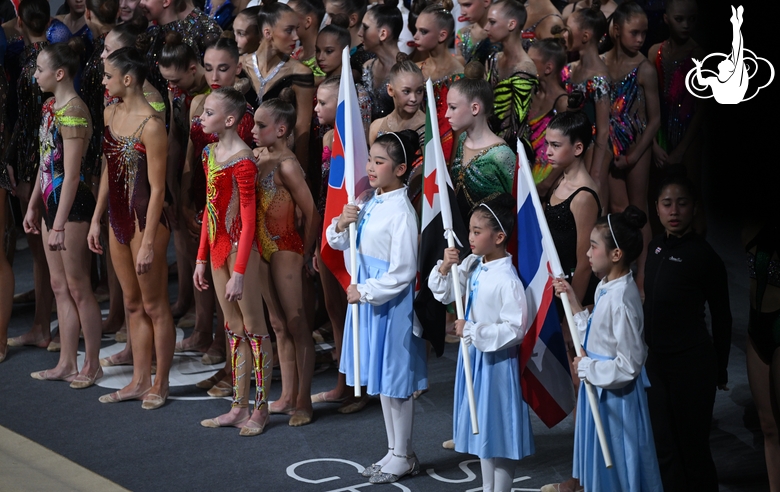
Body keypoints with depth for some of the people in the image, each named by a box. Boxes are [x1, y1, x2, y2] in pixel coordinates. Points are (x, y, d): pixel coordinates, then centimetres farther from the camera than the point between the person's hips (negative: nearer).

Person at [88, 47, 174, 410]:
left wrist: (148, 242, -19)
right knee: (133, 304, 16)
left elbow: (157, 189, -18)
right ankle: (140, 381, 26)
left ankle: (160, 385, 16)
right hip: (118, 220, 8)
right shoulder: (110, 114, 6)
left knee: (154, 306, 4)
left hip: (146, 221, -8)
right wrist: (96, 219, 15)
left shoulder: (151, 125, -19)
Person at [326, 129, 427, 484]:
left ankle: (403, 457, 17)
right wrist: (342, 224, -6)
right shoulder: (368, 202, 5)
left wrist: (365, 292, -15)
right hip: (367, 295, 9)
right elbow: (339, 243, 14)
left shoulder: (401, 212, -20)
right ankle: (395, 452, 29)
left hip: (391, 302, -9)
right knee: (381, 380, 17)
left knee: (394, 381, 3)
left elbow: (402, 273, -20)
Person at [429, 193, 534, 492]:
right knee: (480, 427, 19)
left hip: (496, 360, -9)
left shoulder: (507, 280, -24)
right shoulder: (472, 265, -1)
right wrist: (445, 268, -8)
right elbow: (443, 294, 11)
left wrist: (472, 331, -25)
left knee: (498, 428, 4)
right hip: (473, 355, 9)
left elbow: (516, 330, -26)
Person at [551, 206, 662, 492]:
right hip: (600, 390, 9)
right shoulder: (605, 288, 2)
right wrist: (572, 300, 9)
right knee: (602, 467, 21)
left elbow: (629, 366, -26)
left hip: (616, 398, -9)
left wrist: (587, 367, -15)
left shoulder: (621, 299, -26)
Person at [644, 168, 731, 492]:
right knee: (664, 448, 12)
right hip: (655, 358, 7)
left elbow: (721, 318, -7)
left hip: (691, 362, -7)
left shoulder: (704, 256, -13)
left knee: (692, 449, 1)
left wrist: (720, 370, -2)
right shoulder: (656, 247, 5)